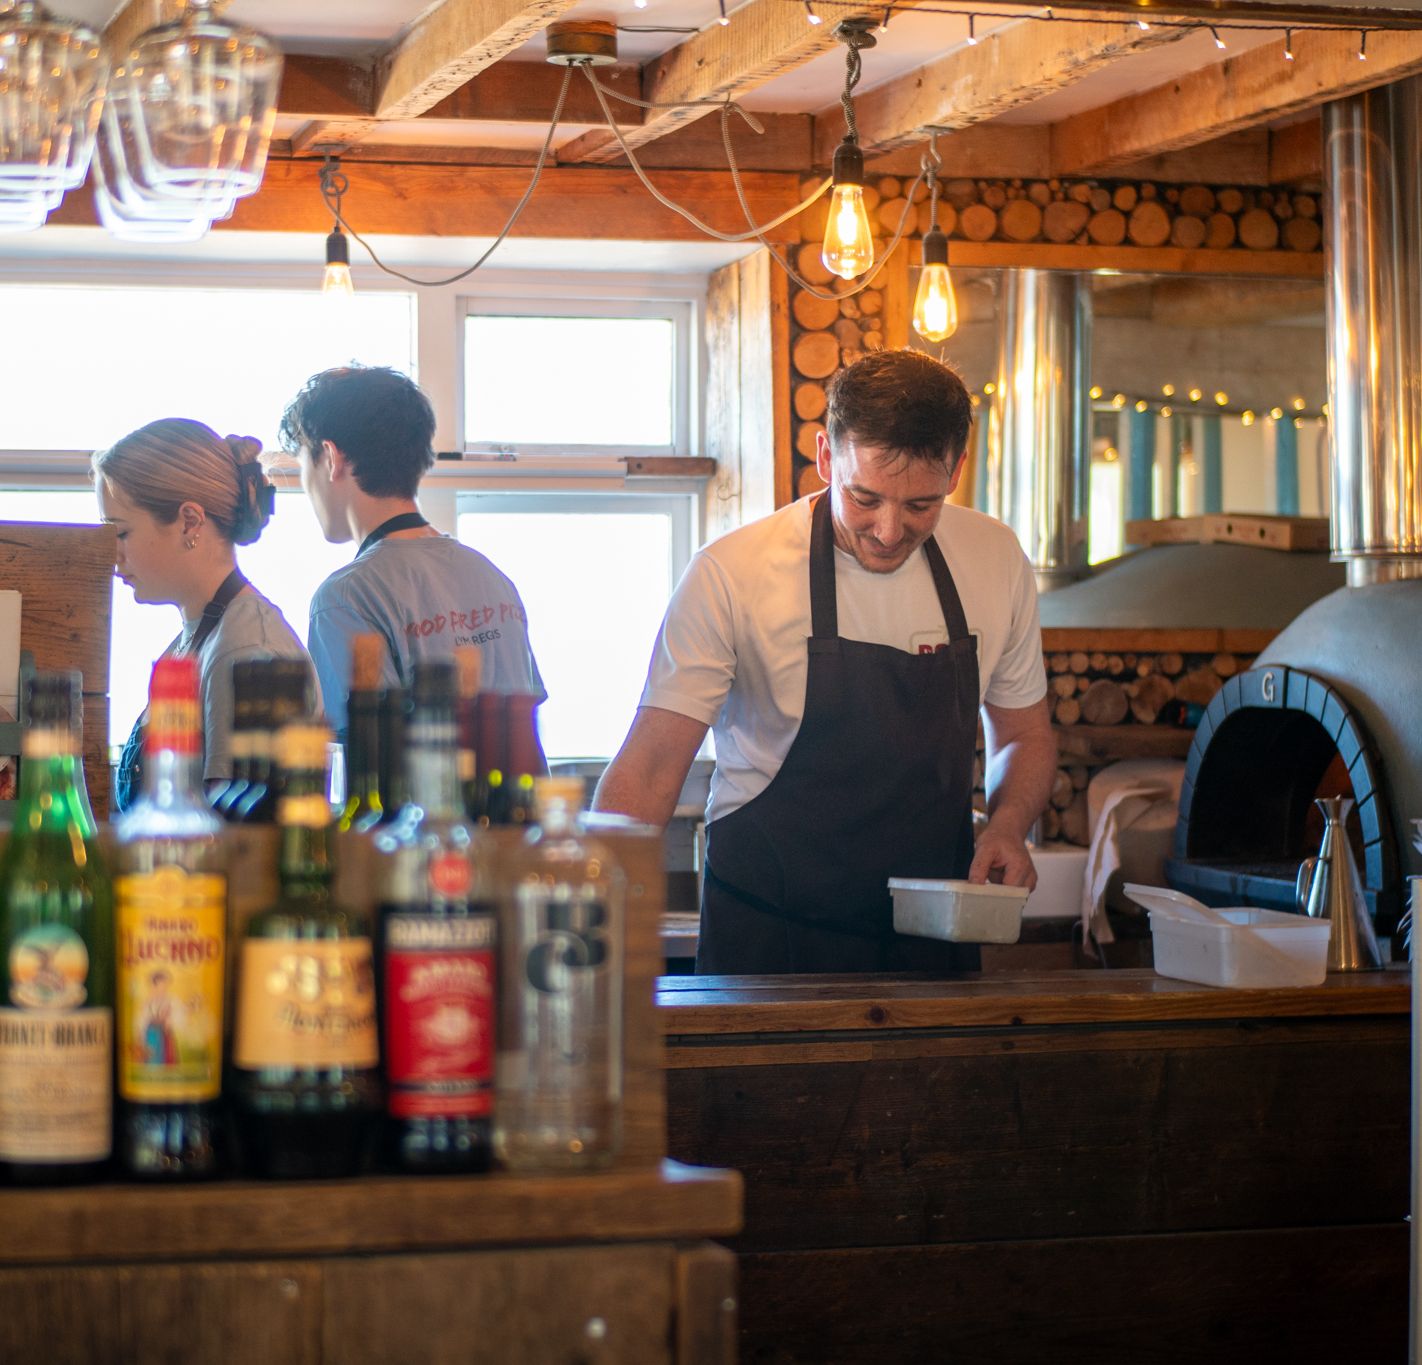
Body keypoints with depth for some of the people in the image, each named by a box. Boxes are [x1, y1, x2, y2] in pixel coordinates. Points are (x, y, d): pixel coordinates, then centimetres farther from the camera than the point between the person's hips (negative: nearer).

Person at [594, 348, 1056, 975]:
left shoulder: (996, 559, -2)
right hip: (764, 940, -3)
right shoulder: (730, 575, -15)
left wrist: (1007, 827, -7)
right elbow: (649, 767, -16)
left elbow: (1025, 735, 13)